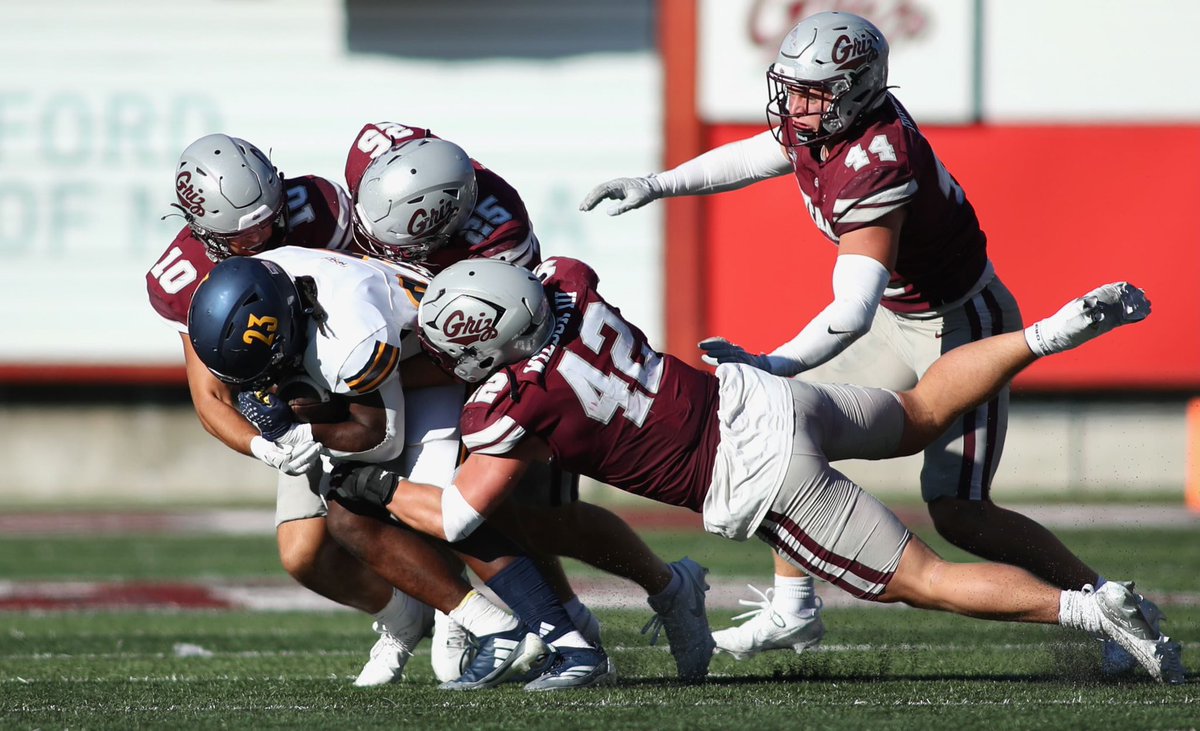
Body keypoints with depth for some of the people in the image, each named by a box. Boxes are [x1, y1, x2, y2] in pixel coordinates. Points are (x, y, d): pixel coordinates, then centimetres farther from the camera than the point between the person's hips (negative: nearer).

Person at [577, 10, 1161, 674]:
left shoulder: (877, 165, -34)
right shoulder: (816, 123, -7)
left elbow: (853, 310, -39)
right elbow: (754, 156, 18)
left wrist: (772, 366, -42)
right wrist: (655, 187, 13)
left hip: (965, 325, -9)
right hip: (900, 320, 10)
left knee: (957, 513, -15)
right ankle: (792, 610, 22)